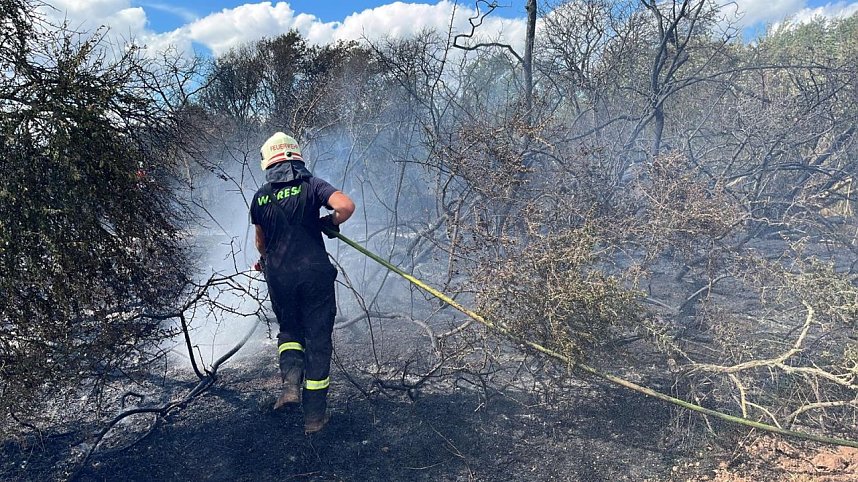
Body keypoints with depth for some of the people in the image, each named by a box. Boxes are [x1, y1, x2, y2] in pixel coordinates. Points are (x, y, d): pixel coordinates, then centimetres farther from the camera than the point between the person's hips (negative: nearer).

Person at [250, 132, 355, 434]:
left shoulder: (260, 197, 6)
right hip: (314, 273, -2)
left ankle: (291, 383, 1)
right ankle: (314, 415, 12)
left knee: (289, 330, 25)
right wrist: (329, 224, 1)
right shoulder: (311, 185, -3)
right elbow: (346, 206, -20)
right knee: (317, 341, 8)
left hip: (278, 278, 3)